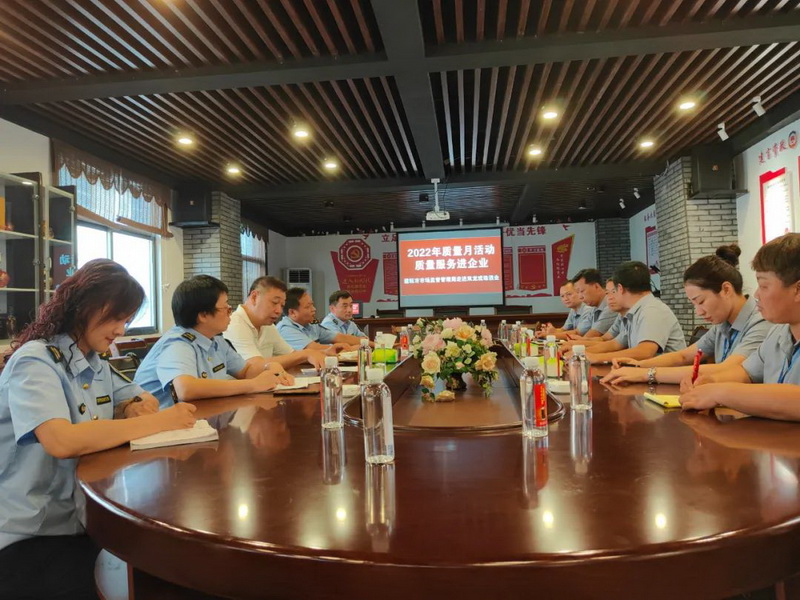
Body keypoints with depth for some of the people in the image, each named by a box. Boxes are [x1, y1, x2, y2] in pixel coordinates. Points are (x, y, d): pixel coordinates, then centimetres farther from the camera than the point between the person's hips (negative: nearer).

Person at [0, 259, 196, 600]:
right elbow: (62, 441, -33)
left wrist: (134, 408, -7)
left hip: (83, 521, 7)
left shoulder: (96, 364, 6)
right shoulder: (35, 360, -18)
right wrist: (158, 422, -29)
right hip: (29, 538, -7)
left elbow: (141, 398, 17)